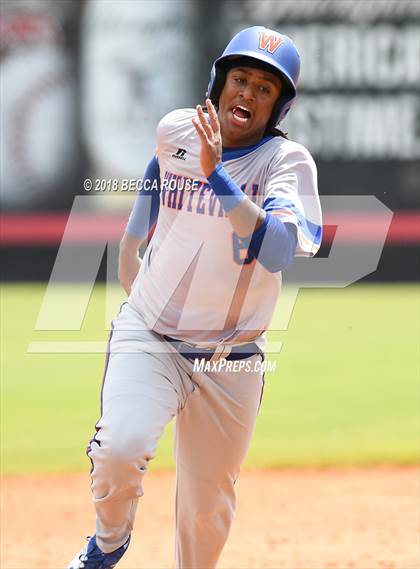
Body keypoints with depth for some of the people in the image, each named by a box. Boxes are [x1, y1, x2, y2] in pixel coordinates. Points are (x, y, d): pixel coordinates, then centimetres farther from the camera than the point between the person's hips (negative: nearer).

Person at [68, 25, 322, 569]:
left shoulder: (287, 161, -11)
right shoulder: (173, 132, 0)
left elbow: (277, 251, -30)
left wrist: (216, 173, -34)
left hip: (231, 360, -1)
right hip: (148, 336, 1)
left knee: (208, 504, 7)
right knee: (121, 448, -25)